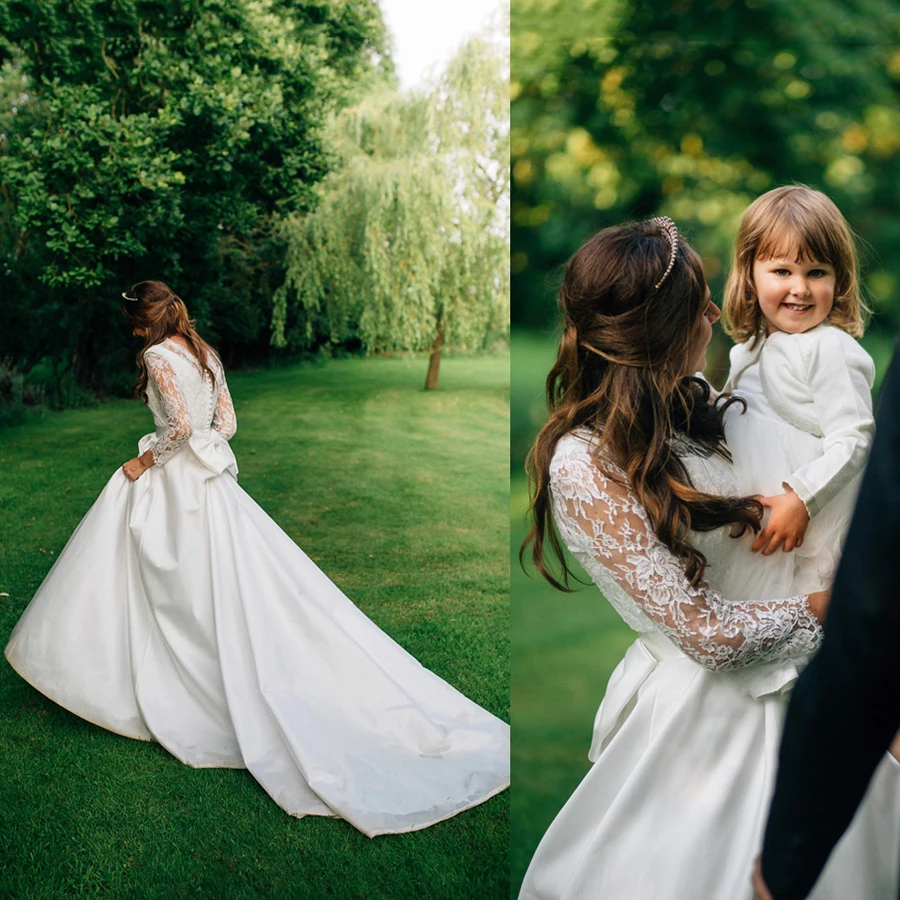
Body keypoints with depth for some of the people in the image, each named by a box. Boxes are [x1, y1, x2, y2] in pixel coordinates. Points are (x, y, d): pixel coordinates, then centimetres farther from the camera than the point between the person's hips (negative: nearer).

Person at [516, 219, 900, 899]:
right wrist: (826, 606, -10)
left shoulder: (691, 404, -1)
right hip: (708, 704, -7)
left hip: (791, 675, 7)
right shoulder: (583, 464, -24)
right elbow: (702, 630, -21)